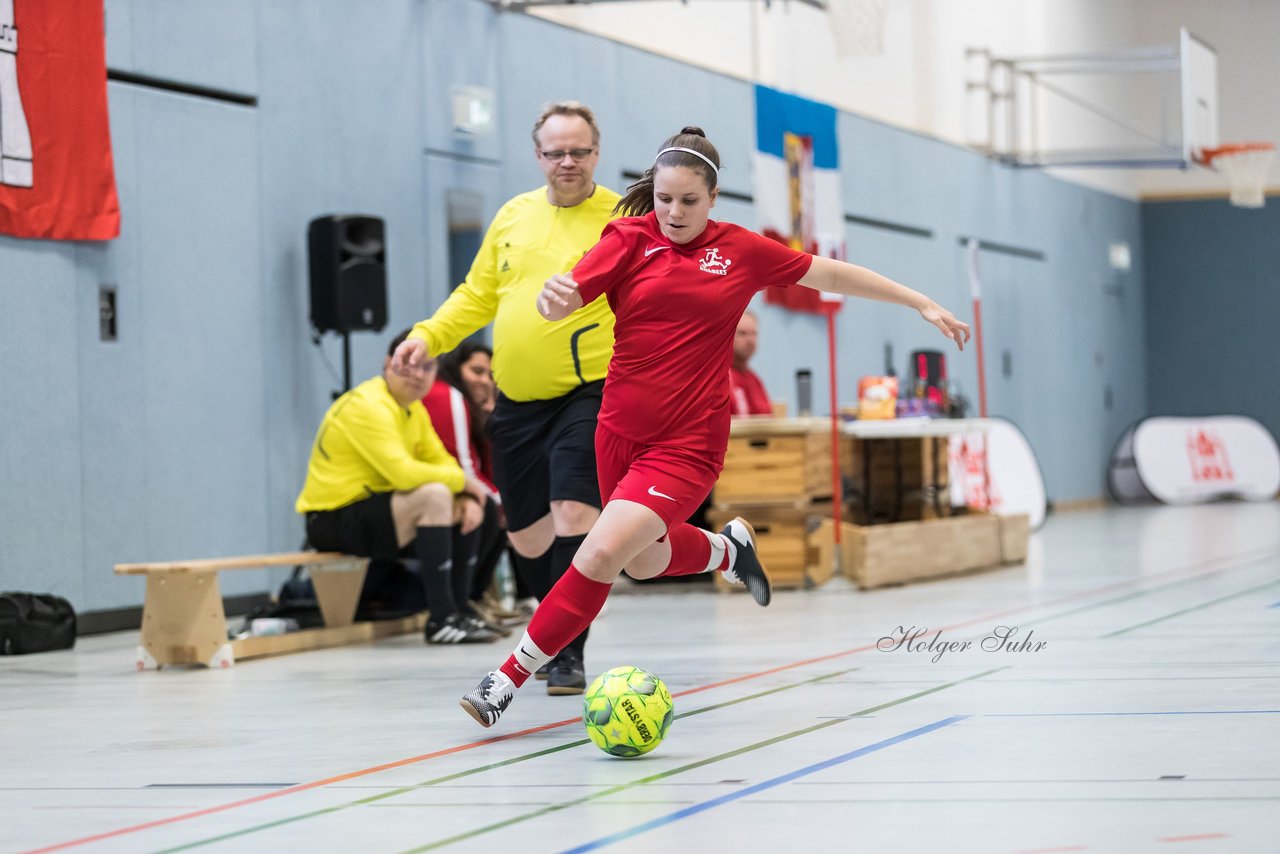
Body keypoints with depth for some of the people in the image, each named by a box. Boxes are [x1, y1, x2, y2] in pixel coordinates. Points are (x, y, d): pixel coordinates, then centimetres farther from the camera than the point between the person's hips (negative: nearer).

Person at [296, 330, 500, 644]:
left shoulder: (413, 408, 13)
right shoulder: (368, 405, -19)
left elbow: (440, 461, 15)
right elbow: (402, 472, -28)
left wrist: (467, 496, -6)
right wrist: (463, 479, -15)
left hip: (372, 507, 10)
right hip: (334, 520, -10)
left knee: (467, 507, 9)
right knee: (434, 495, -30)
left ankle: (458, 610, 10)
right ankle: (441, 621, -29)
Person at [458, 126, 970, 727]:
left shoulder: (740, 250, 0)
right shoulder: (629, 239, -2)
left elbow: (831, 275, 10)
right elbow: (563, 304, -12)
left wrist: (921, 303, 12)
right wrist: (552, 298, -37)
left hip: (688, 443, -3)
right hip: (620, 430, 3)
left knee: (602, 554, -19)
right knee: (644, 563, 20)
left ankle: (509, 679, -11)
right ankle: (727, 550, 52)